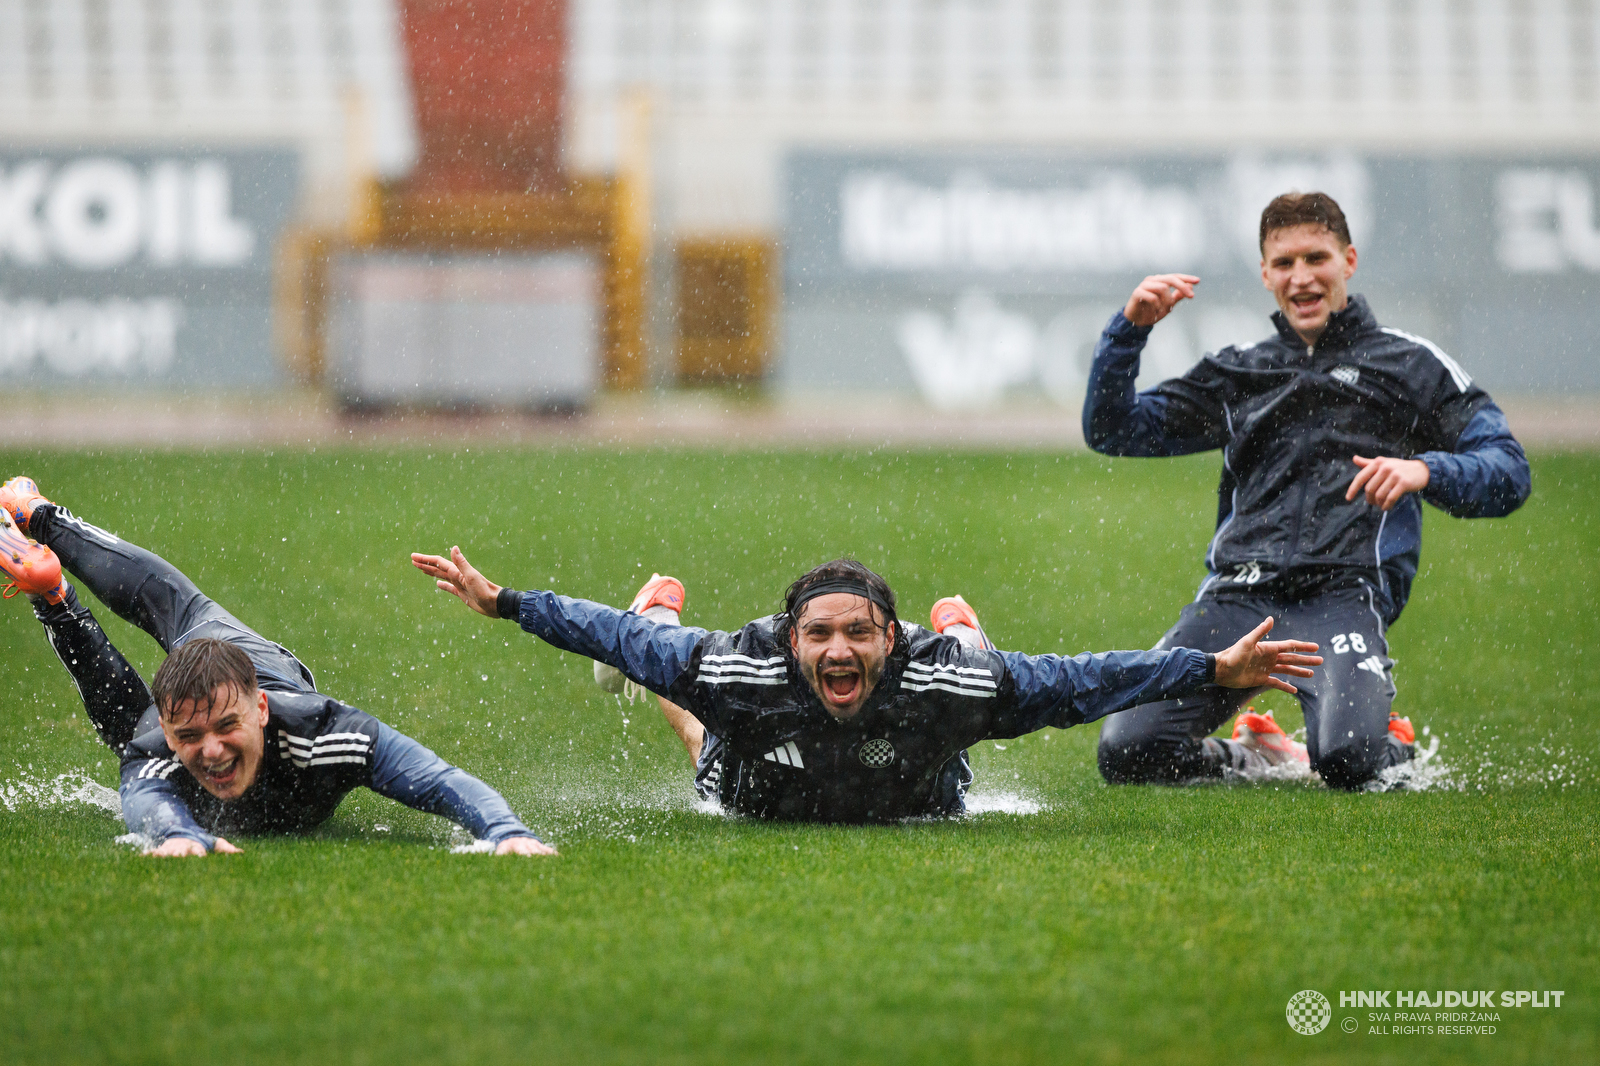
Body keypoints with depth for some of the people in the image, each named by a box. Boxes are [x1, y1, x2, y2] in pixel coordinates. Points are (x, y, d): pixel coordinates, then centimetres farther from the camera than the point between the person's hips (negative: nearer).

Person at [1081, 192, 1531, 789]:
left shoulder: (1410, 365, 15)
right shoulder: (1238, 374, 26)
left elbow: (1509, 474, 6)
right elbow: (1110, 432, 22)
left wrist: (1426, 471, -15)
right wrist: (1130, 329, 7)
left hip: (1344, 591, -4)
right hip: (1236, 591, 4)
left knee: (1347, 759, -31)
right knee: (1126, 751, -15)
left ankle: (1397, 753, 6)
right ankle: (1267, 758, 12)